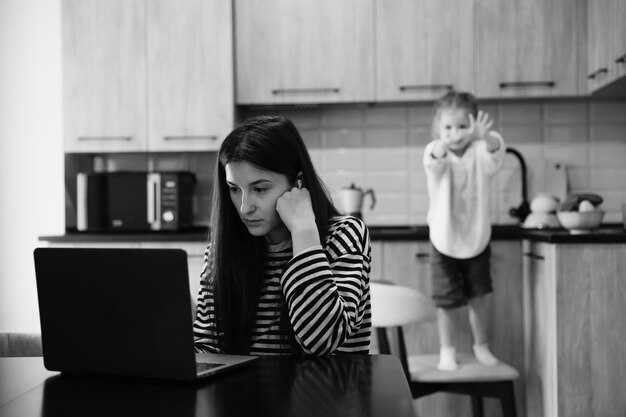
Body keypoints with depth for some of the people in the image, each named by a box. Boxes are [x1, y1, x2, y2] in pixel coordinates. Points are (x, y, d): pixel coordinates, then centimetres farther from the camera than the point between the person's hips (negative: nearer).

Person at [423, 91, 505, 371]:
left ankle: (481, 346, 28)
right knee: (448, 301, 2)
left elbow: (495, 151, -34)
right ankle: (447, 350, 21)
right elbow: (434, 160, -38)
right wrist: (442, 143, -62)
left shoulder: (480, 153, -11)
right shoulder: (437, 153, -14)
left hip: (477, 239, 1)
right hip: (444, 241, -1)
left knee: (479, 297, 9)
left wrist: (485, 137, -58)